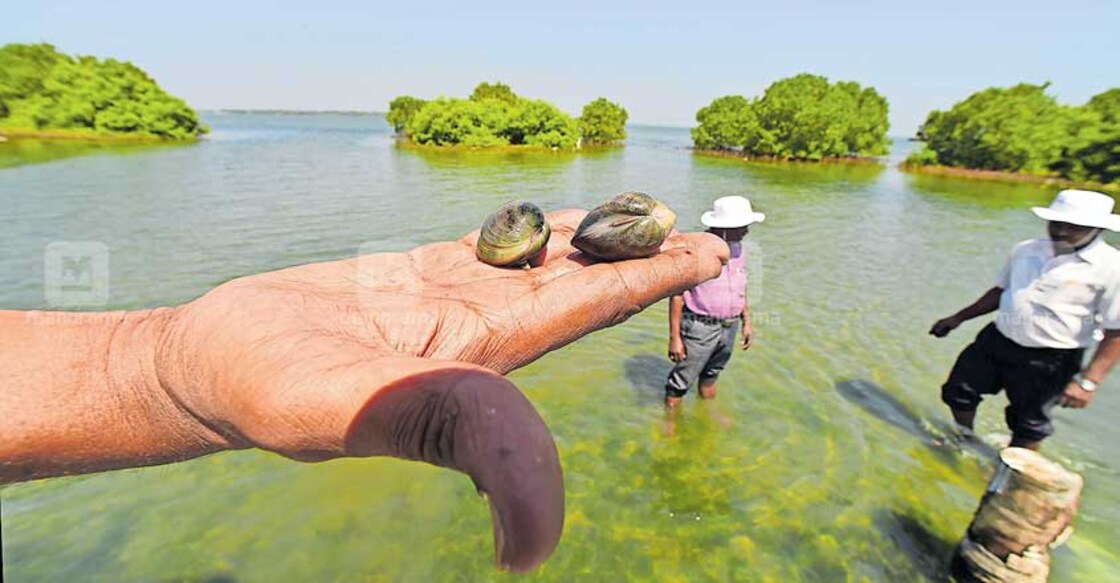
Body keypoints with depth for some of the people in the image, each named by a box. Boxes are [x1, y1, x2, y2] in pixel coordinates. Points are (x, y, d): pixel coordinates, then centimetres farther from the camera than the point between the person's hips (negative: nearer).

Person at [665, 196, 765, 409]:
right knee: (680, 383, 4)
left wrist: (746, 322, 17)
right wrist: (674, 337, -18)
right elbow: (677, 295, -18)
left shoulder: (737, 247, 4)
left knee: (711, 376, 25)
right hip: (699, 328, -7)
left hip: (729, 328, 7)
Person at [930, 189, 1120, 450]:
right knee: (958, 392, 15)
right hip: (995, 341, 5)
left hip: (1047, 362, -5)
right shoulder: (1026, 250, 1)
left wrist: (1087, 381, -23)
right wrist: (957, 318, 14)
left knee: (1028, 427, 11)